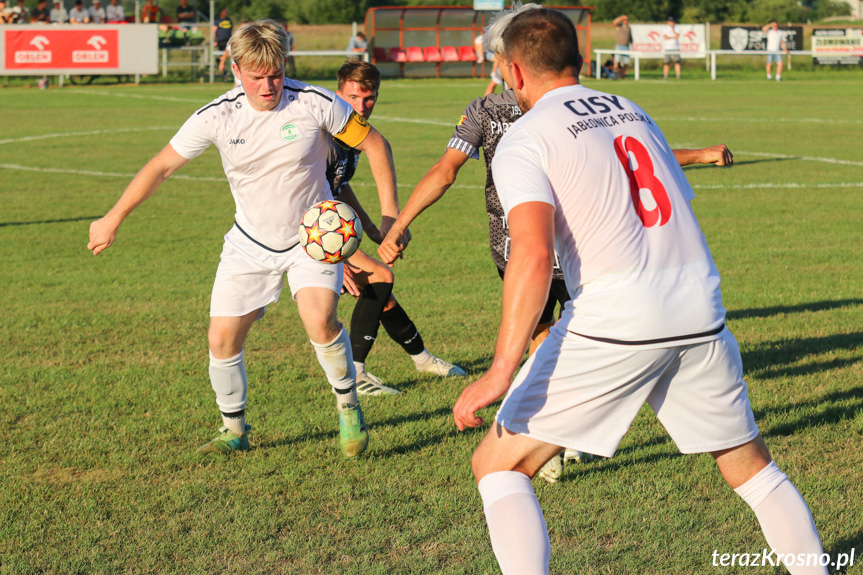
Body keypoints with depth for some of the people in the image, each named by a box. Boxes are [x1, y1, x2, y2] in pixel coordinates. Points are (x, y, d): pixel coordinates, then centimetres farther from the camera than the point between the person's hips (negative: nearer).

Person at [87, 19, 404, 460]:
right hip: (251, 243, 3)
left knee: (319, 321, -27)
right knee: (222, 339, -2)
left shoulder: (316, 104, -18)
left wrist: (391, 213, -10)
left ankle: (349, 408, -1)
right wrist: (113, 219, 3)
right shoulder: (217, 117, -14)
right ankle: (234, 431, 22)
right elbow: (162, 165, -2)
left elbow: (374, 144, -5)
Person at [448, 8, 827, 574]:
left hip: (615, 322, -5)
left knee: (499, 464, 5)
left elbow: (534, 255, -15)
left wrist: (500, 372, -18)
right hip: (701, 316, 6)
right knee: (752, 466, 22)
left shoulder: (524, 140, 0)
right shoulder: (635, 113, 19)